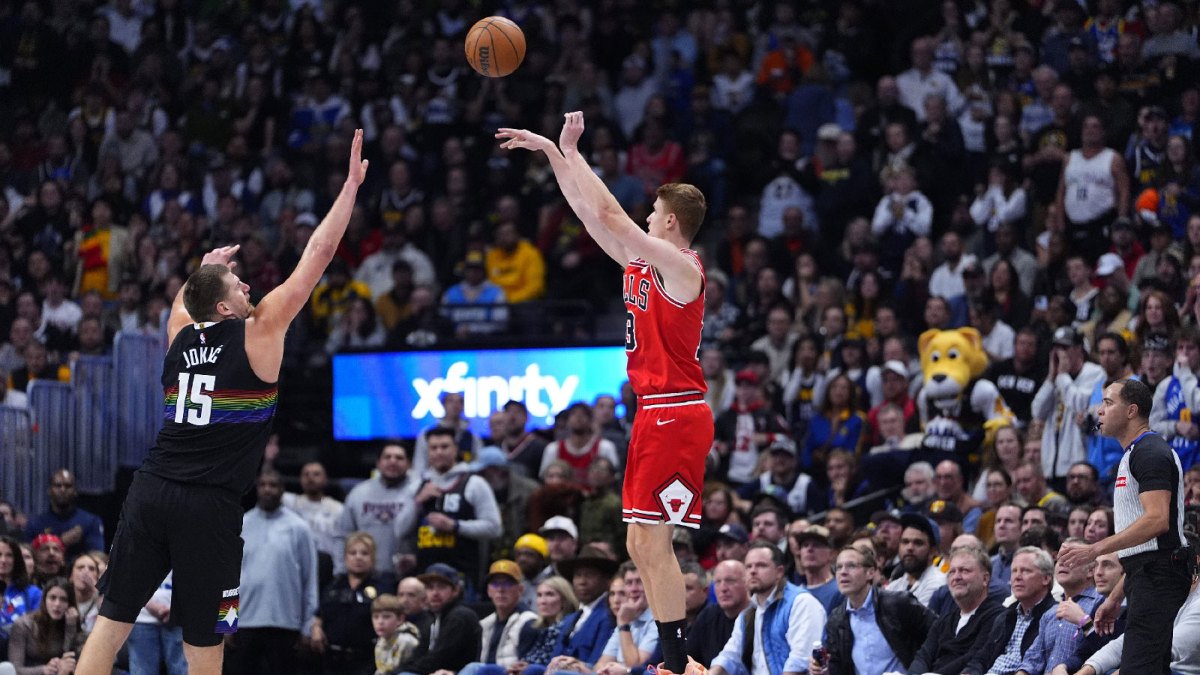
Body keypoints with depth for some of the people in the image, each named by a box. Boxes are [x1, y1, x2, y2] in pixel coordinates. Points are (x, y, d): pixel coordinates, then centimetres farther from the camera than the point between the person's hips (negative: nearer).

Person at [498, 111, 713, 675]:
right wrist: (554, 153, 18)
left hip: (676, 416, -10)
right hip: (655, 415, 10)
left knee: (651, 540, -12)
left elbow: (608, 214, -19)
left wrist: (569, 150, -11)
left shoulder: (680, 267, -13)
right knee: (641, 542, 9)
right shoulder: (641, 262, 14)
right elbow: (591, 214, 21)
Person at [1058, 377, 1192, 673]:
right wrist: (1116, 597, 24)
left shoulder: (1149, 452, -11)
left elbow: (1157, 520, -23)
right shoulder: (1135, 454, 23)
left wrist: (1096, 549, -22)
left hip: (1157, 578, -11)